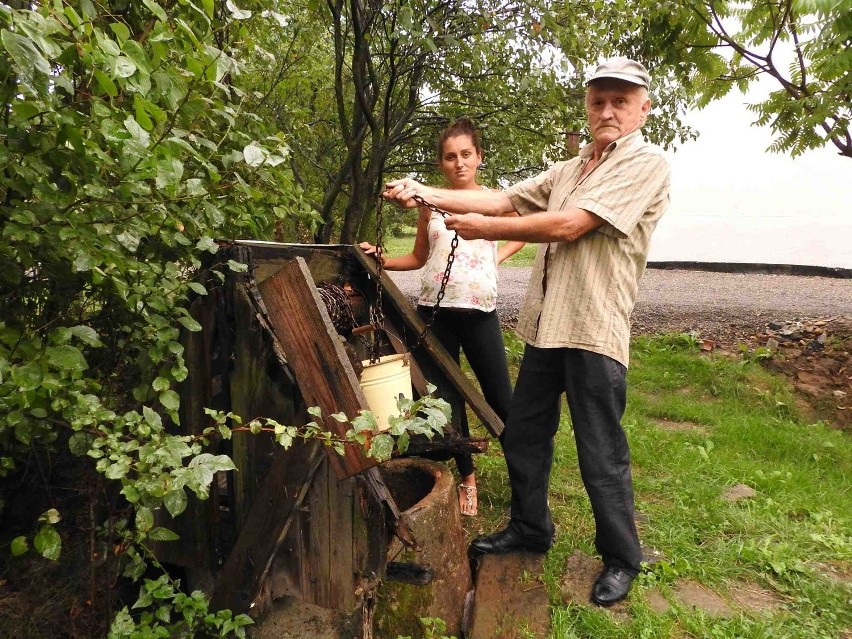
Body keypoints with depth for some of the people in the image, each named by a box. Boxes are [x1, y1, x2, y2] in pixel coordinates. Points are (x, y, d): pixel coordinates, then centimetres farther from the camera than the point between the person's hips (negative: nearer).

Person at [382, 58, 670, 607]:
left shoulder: (647, 165, -6)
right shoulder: (568, 171, 20)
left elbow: (570, 225, -16)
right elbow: (502, 200, 12)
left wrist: (487, 229, -9)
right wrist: (426, 194, 2)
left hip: (595, 330, -7)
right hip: (545, 324, 8)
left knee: (602, 456, 2)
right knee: (522, 434, 15)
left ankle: (621, 558, 24)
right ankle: (530, 530, 36)